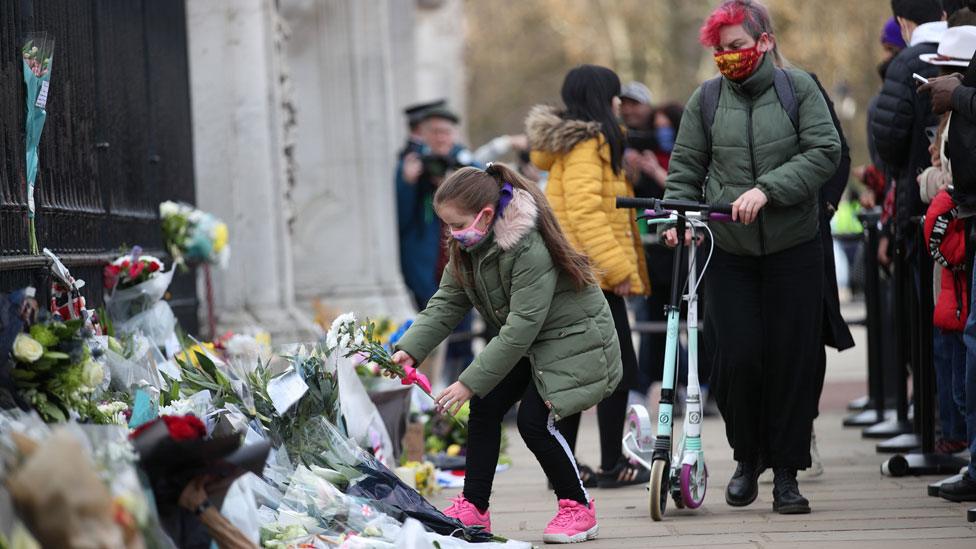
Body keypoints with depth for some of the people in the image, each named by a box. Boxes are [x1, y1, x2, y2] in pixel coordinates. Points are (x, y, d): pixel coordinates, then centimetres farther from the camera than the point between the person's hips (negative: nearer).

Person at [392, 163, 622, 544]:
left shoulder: (529, 248, -32)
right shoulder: (468, 246, -5)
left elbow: (521, 327, -32)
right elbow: (447, 302, -5)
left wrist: (470, 382, -31)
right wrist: (410, 349, -21)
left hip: (571, 340, -9)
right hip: (527, 346, 9)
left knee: (534, 420, -17)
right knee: (485, 407, -3)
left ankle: (578, 508, 0)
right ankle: (473, 508, 3)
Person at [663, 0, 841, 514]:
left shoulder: (799, 88, 0)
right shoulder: (706, 99, 5)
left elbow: (825, 152, -9)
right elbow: (686, 165, 8)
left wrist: (766, 189, -20)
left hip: (793, 248, -1)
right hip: (728, 250, 1)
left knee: (792, 357, 0)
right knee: (737, 356, -6)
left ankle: (785, 472, 11)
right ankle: (747, 456, 18)